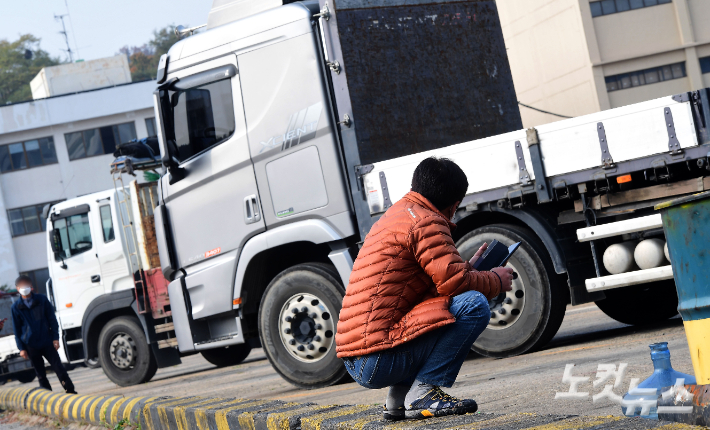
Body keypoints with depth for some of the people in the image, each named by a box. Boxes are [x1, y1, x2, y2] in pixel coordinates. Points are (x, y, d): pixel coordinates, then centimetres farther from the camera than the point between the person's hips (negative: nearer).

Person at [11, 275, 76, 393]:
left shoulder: (42, 299, 2)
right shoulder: (16, 307, 3)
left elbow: (52, 319, 5)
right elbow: (17, 329, 6)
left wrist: (55, 338, -2)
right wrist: (21, 348, 1)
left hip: (47, 342, 0)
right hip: (31, 346, 1)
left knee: (59, 368, -1)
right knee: (40, 374, 6)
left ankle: (71, 392, 3)